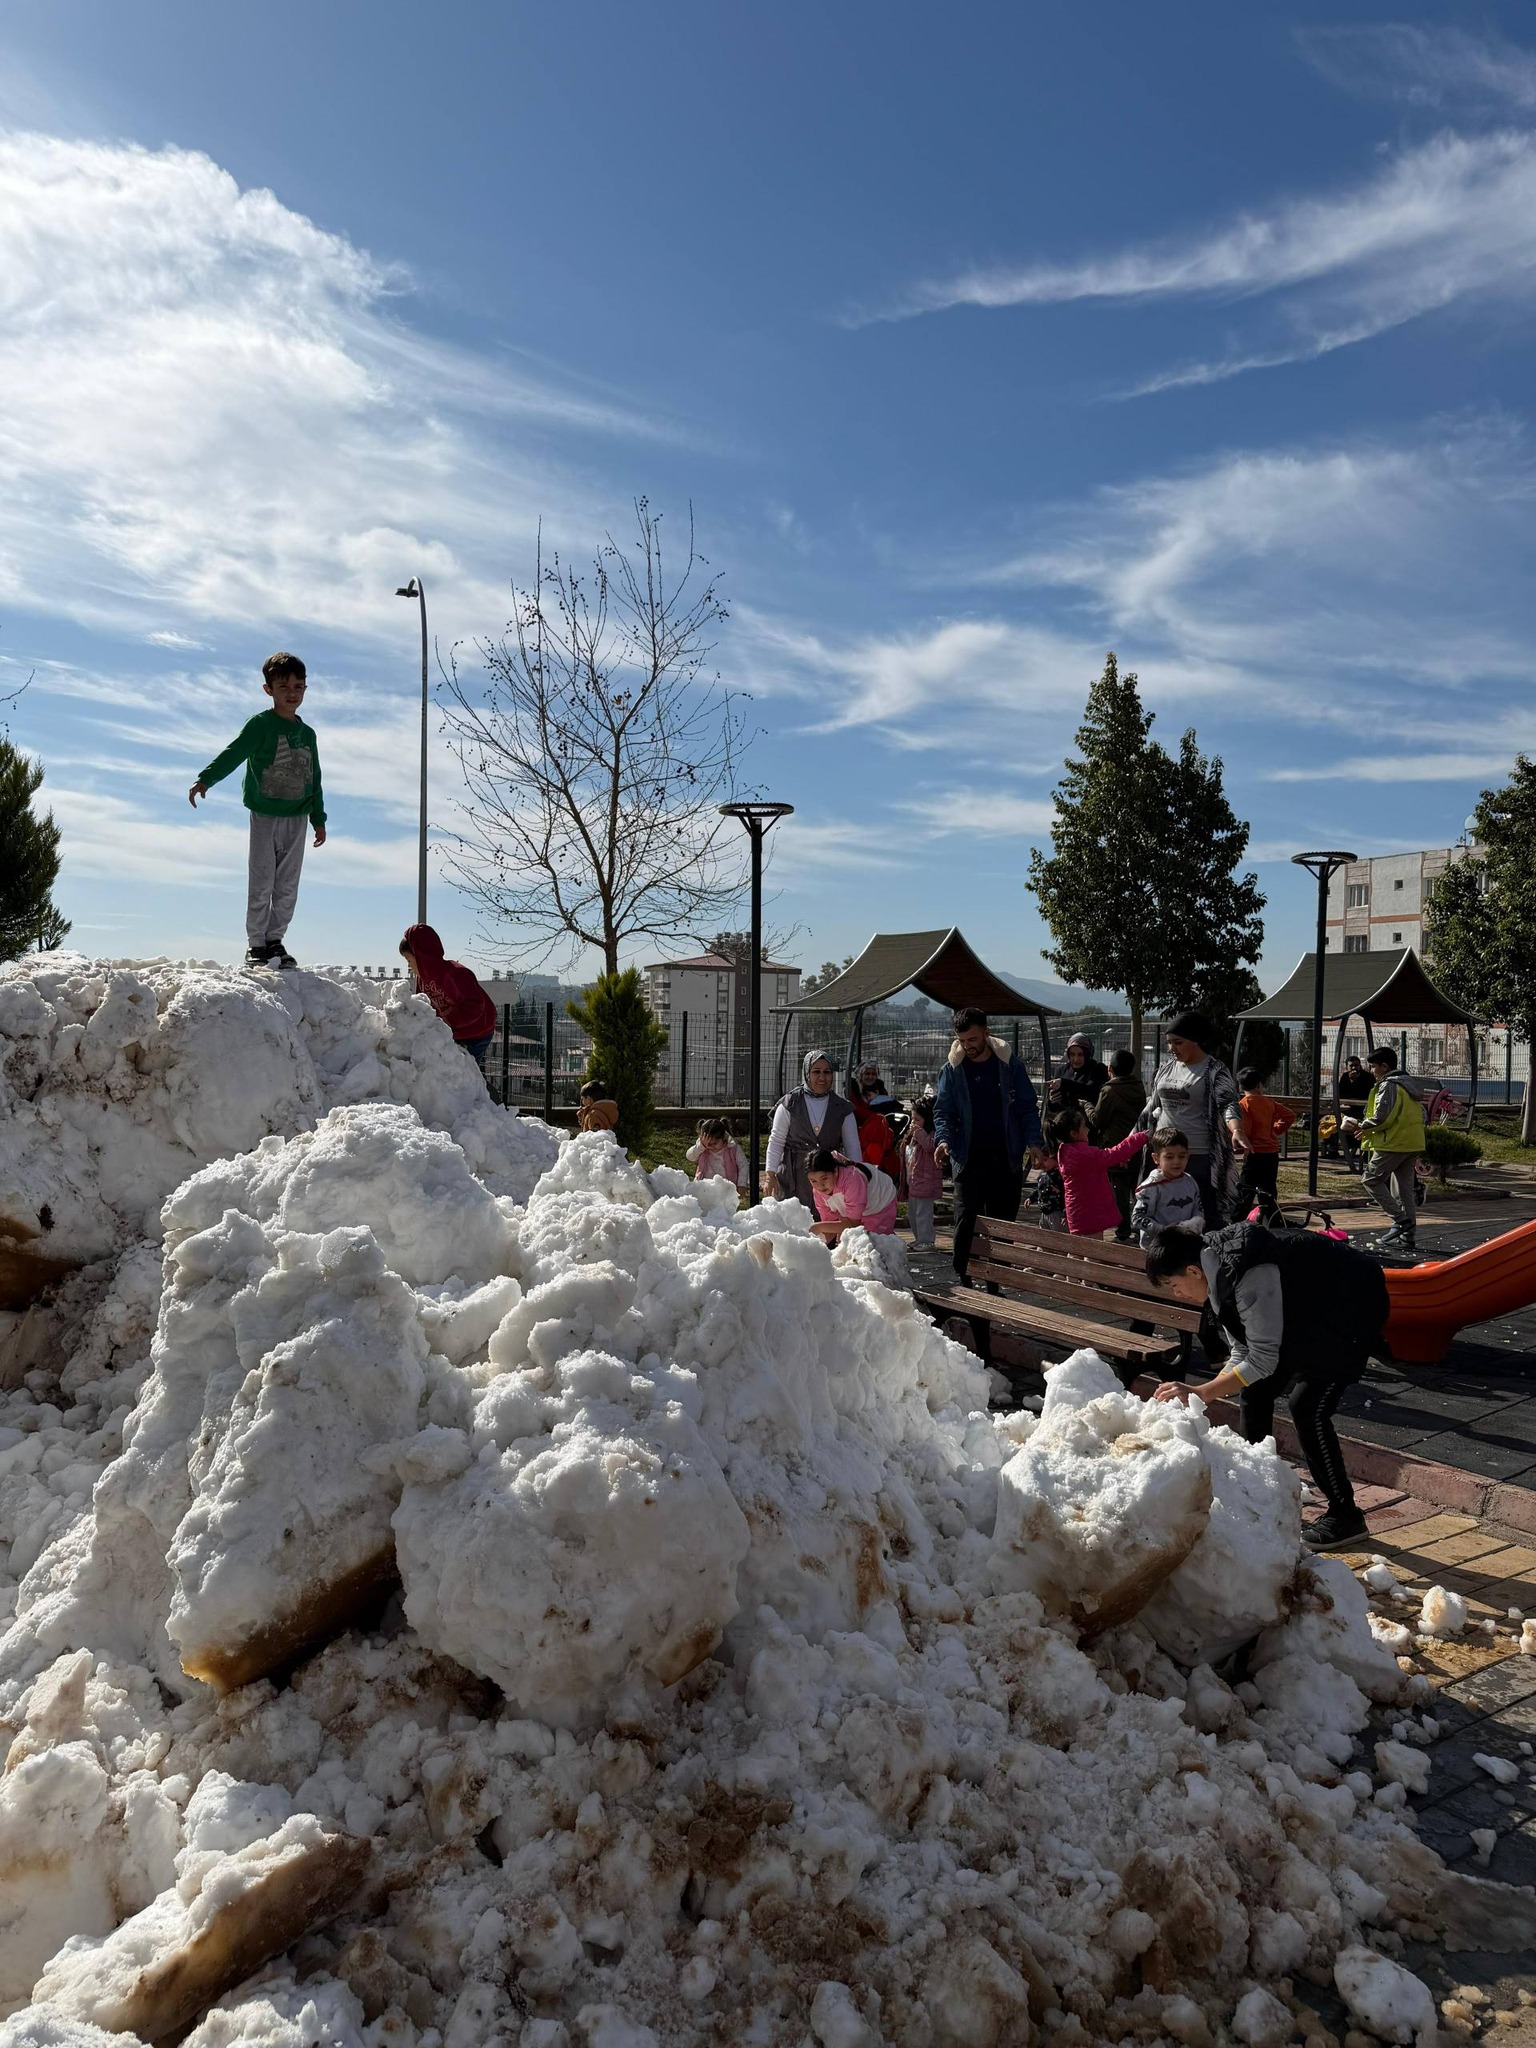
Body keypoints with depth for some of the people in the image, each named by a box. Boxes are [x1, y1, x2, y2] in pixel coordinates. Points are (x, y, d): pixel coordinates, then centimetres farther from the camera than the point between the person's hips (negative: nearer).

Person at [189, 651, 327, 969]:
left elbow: (314, 780, 17)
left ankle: (275, 939, 17)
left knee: (288, 886, 6)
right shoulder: (260, 725, -2)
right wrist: (205, 780, -26)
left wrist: (319, 819, 16)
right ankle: (256, 944, 7)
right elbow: (232, 754, -13)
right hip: (265, 815, -4)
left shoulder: (307, 734, 12)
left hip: (296, 819, 4)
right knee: (261, 882, -1)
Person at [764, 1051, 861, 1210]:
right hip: (792, 1178, -1)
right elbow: (776, 1141, 3)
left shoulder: (842, 1108, 7)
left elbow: (853, 1147, 10)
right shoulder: (789, 1104, 2)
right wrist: (770, 1175, -3)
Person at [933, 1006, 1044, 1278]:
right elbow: (943, 1110, 5)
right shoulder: (952, 1069, 3)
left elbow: (1028, 1107, 5)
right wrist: (944, 1139, -14)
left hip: (1007, 1158, 1)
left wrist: (1033, 1141, -9)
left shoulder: (1010, 1064, 3)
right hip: (969, 1159, -1)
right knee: (965, 1223, -8)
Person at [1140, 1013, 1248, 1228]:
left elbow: (1229, 1104, -19)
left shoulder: (1215, 1071, -5)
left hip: (1199, 1156, -6)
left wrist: (1236, 1131, -37)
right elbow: (1152, 1107, 23)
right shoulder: (1166, 1068, 13)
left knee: (1205, 1214, -6)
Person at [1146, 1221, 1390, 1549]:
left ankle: (1344, 1515, -2)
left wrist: (1199, 1393, -30)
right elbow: (1242, 1353, 1)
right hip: (1310, 1312, 10)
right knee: (1254, 1391, 6)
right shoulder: (1220, 1272, -4)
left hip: (1353, 1309, -10)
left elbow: (1263, 1360, -31)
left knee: (1306, 1405, -17)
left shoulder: (1251, 1276, -34)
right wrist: (1194, 1399, -8)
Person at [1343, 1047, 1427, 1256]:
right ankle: (1407, 1236, 12)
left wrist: (1362, 1126, -3)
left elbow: (1381, 1117, -20)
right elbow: (1422, 1115, 22)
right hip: (1413, 1144, 9)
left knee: (1371, 1180, -1)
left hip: (1393, 1144, -9)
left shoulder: (1388, 1086, -12)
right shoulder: (1409, 1084, 18)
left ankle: (1400, 1219, -9)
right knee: (1406, 1189, 10)